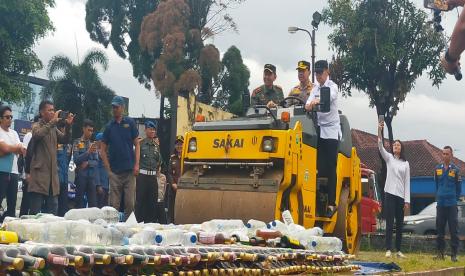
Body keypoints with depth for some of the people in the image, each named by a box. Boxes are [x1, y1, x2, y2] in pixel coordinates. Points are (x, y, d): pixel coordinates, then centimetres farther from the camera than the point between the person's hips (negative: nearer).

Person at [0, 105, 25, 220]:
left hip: (14, 172, 6)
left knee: (12, 204, 6)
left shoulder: (14, 133, 17)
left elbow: (21, 151, 7)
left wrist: (9, 149, -9)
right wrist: (17, 147, 1)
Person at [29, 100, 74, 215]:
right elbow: (37, 135, -24)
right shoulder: (37, 126, -2)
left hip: (52, 174, 7)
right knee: (35, 211, -6)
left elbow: (65, 140, 8)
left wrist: (68, 126, -6)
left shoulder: (54, 128, 17)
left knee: (52, 211, 8)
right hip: (39, 173, -7)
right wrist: (53, 121, -24)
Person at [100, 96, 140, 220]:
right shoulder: (109, 126, 8)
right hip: (114, 171, 1)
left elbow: (136, 144, 5)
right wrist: (108, 168, 1)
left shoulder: (130, 123, 5)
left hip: (129, 169, -1)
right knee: (114, 203, 3)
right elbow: (103, 149, 10)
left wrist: (137, 164, -5)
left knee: (130, 203, -1)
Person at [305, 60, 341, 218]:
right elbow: (309, 104, 2)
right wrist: (308, 105, -23)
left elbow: (329, 97, -24)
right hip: (320, 131, 5)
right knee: (321, 168, 4)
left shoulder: (333, 86, -2)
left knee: (331, 169, -7)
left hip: (331, 131, -5)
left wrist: (316, 101, -45)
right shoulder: (315, 88, 15)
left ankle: (331, 203, -7)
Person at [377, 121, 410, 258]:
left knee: (399, 224, 6)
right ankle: (388, 249, -7)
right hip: (390, 194, -2)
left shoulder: (406, 163, 10)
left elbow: (407, 182, 6)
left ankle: (398, 250, 14)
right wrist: (379, 131, -25)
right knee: (389, 223, -7)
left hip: (401, 196, 2)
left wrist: (407, 200, -1)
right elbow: (380, 147, -11)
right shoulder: (389, 158, 7)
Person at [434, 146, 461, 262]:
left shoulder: (455, 169, -1)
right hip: (440, 204, 3)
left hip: (452, 204, -3)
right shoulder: (437, 169, 8)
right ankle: (440, 252, 16)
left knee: (454, 230, -2)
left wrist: (455, 199, 4)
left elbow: (458, 187, 4)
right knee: (440, 229, 7)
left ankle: (454, 254, 3)